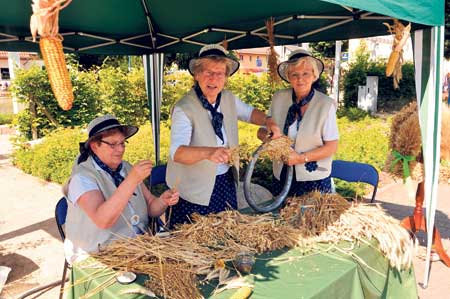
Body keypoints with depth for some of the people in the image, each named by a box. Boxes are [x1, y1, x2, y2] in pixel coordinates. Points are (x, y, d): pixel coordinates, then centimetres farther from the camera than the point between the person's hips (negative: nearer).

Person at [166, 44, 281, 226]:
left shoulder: (229, 99, -1)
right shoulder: (184, 109, -21)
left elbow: (249, 113, 18)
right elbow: (176, 152, -34)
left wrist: (268, 122, -2)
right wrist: (208, 152, -51)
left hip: (227, 181, 6)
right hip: (197, 189, -6)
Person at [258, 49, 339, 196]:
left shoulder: (326, 104, -11)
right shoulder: (278, 98, -2)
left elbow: (332, 146, -10)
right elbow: (262, 130, 8)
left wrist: (301, 158, -19)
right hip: (281, 176, 3)